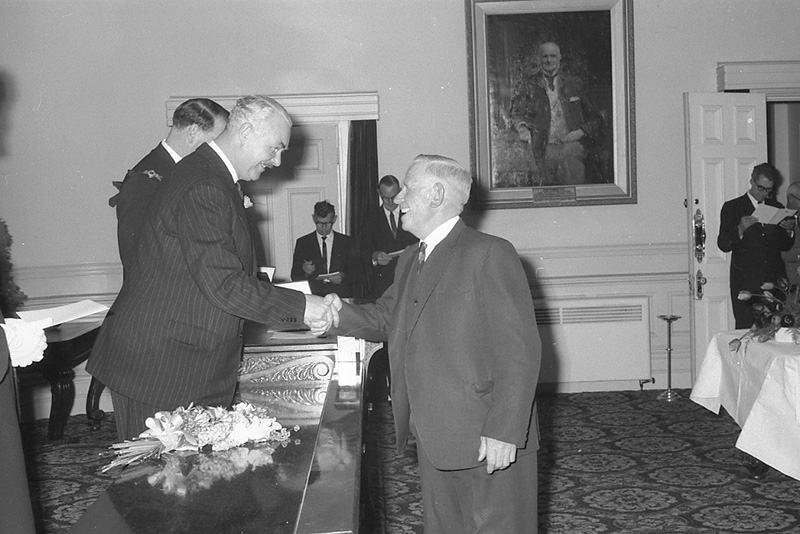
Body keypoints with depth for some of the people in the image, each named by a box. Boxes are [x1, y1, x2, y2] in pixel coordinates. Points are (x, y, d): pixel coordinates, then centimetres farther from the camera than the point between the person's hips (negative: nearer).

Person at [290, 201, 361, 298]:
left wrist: (343, 277, -11)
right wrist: (304, 271, -14)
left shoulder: (347, 242, 11)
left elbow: (357, 274, 10)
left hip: (342, 297, 0)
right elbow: (294, 277, 8)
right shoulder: (302, 243, 10)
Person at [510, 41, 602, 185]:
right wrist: (522, 127, -18)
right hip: (546, 150, 1)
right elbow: (517, 112, 3)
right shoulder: (532, 88, 9)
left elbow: (595, 117, 12)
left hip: (572, 145, -1)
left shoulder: (575, 84, 10)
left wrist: (581, 132, -5)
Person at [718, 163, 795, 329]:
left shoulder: (777, 208, 16)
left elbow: (785, 246, 19)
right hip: (745, 282, -3)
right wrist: (740, 229, -20)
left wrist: (789, 231, -1)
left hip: (774, 279, 3)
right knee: (746, 328, -10)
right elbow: (723, 245, -4)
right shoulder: (732, 208, 4)